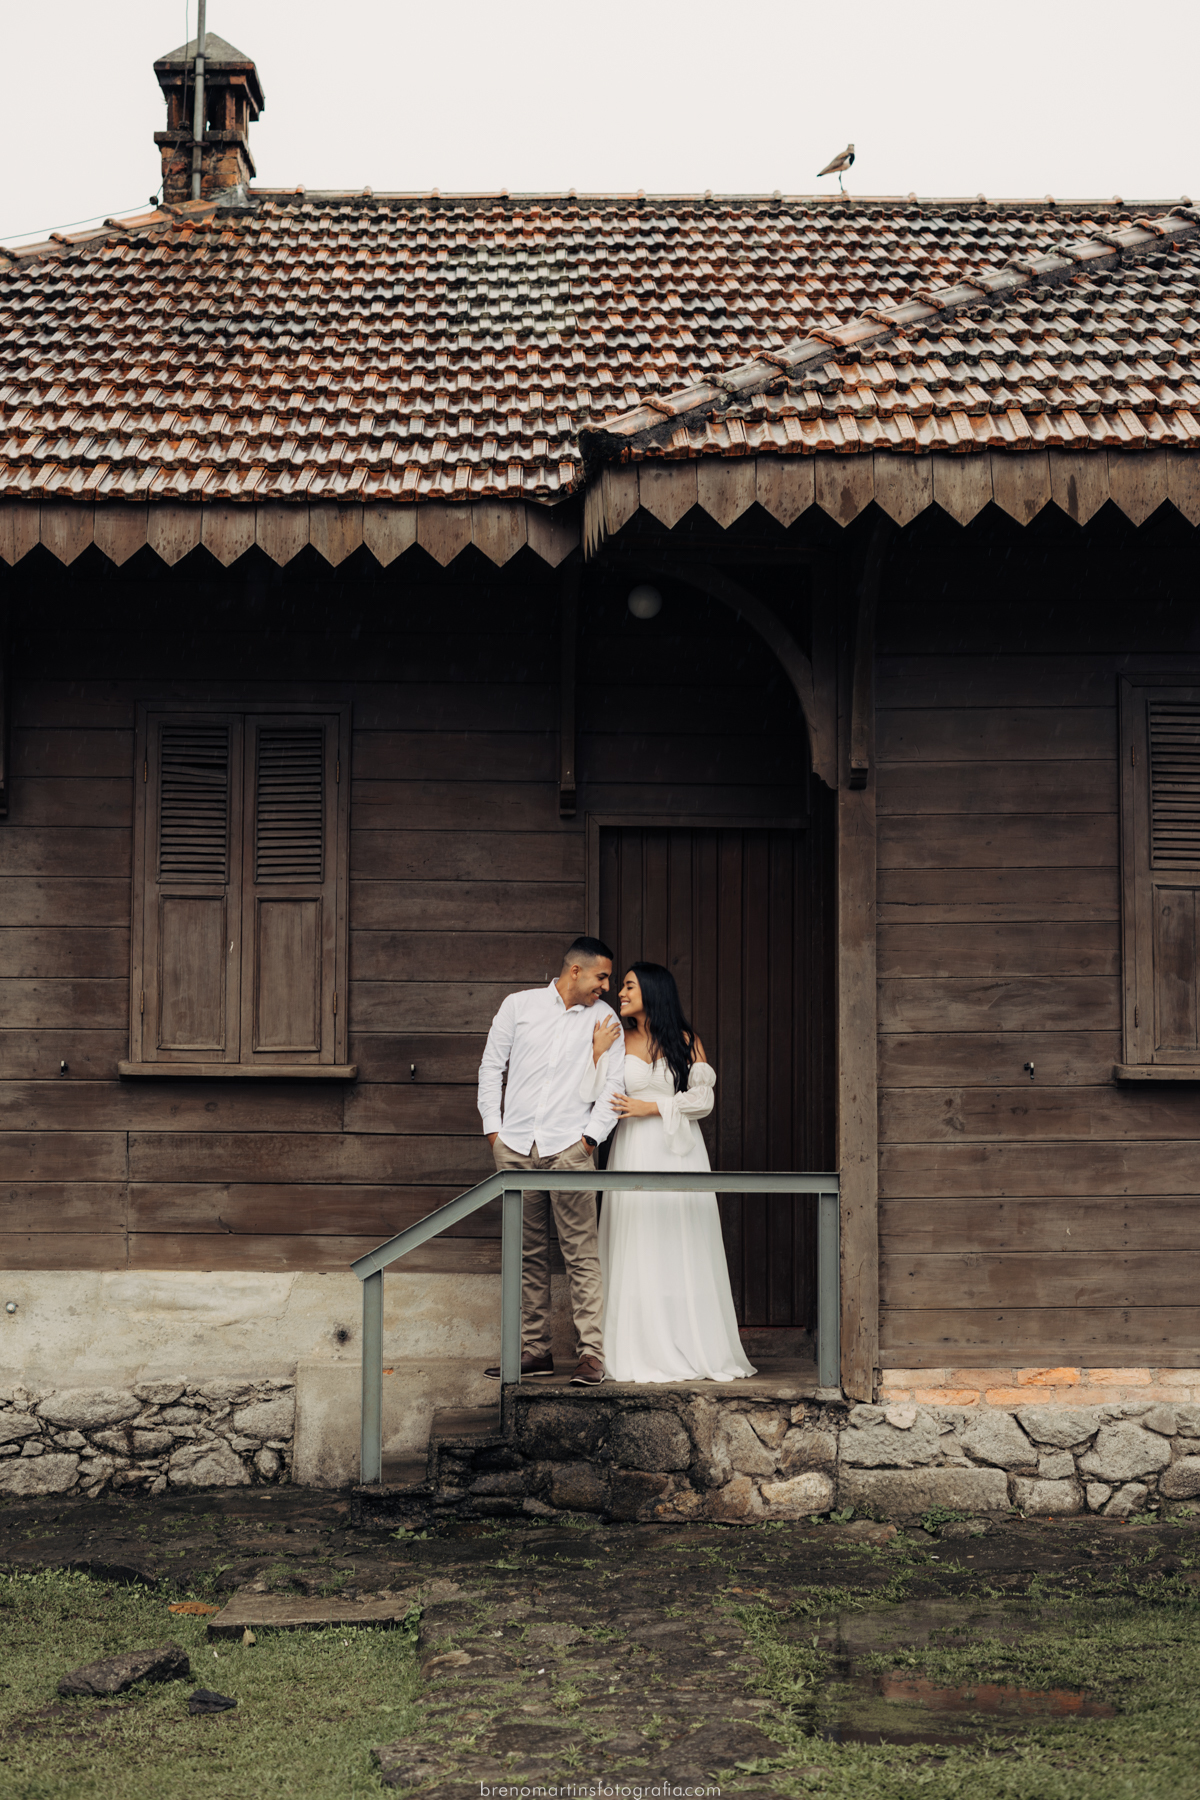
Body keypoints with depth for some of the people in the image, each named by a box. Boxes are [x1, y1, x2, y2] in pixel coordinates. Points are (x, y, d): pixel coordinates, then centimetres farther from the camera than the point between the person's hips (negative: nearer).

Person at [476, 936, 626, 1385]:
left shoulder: (604, 1019, 8)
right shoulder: (519, 1005, 7)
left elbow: (613, 1083, 6)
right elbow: (491, 1066, 11)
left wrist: (591, 1136, -4)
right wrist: (492, 1127, 5)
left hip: (569, 1147, -1)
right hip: (515, 1146, 2)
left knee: (580, 1252, -7)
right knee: (528, 1252, 7)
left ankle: (591, 1352, -6)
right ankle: (535, 1349, 14)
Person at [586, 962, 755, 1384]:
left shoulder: (686, 1042, 5)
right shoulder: (617, 1042, 7)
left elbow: (703, 1099, 0)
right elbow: (603, 1101, -1)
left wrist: (651, 1106, -9)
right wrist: (598, 1054, -11)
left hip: (679, 1149, 0)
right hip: (635, 1152, 0)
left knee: (683, 1249, 1)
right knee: (638, 1250, -2)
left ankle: (695, 1348, 8)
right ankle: (645, 1352, 2)